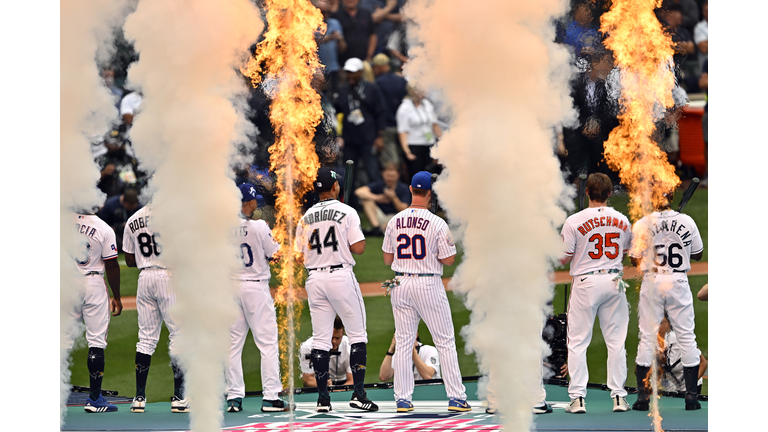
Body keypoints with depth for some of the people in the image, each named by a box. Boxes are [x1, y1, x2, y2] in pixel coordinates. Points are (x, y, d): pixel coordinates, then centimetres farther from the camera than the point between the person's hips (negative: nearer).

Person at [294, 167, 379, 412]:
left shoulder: (306, 217, 9)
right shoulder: (346, 212, -5)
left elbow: (300, 257, 9)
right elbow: (358, 249, -11)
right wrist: (360, 238, 10)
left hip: (315, 279, 4)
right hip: (341, 276, -4)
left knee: (320, 339, 6)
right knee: (357, 334, 3)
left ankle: (323, 398, 4)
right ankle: (358, 394, -5)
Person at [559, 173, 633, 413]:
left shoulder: (574, 222, -10)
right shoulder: (622, 221, 3)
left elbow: (563, 259, -7)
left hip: (585, 283, -3)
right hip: (614, 281, 3)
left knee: (577, 342, 3)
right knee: (616, 341, 9)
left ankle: (578, 398, -2)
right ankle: (619, 396, 8)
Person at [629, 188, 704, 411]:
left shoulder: (642, 224, -7)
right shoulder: (687, 221, -2)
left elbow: (635, 259, -1)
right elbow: (698, 254, 9)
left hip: (652, 283, -1)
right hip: (679, 283, 1)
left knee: (647, 337, 4)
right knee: (687, 336, 6)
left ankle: (642, 396, 3)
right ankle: (691, 395, 5)